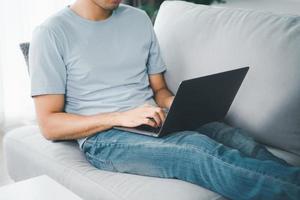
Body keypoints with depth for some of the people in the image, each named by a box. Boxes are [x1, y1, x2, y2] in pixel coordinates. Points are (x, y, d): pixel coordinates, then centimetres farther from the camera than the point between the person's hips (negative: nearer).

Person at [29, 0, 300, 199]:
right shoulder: (52, 34, -3)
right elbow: (50, 125, -6)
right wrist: (120, 117, -19)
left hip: (154, 125, 5)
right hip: (104, 138, -5)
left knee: (233, 137, -26)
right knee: (197, 148, -33)